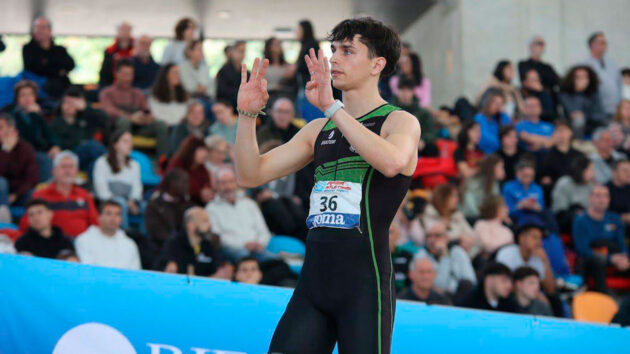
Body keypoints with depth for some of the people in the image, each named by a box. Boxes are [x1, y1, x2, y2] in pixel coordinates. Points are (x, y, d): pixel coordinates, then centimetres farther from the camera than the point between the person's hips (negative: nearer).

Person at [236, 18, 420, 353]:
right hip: (313, 280, 6)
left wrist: (331, 107, -25)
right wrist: (247, 114, 0)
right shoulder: (319, 130, 19)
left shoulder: (400, 122, 0)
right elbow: (251, 174, 15)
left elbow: (392, 162, -25)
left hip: (365, 282, -6)